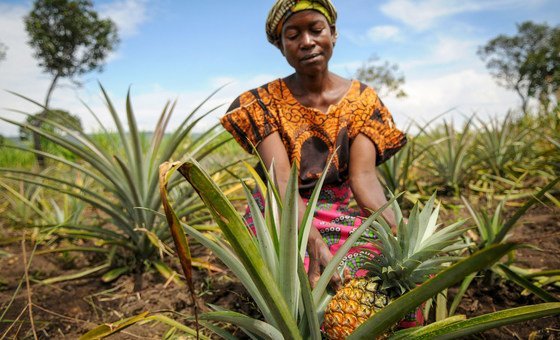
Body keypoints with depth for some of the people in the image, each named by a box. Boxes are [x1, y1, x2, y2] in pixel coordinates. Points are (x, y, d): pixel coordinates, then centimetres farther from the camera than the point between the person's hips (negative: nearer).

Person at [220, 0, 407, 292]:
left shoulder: (362, 100, 1)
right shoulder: (263, 103, -5)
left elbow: (363, 176, -13)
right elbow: (281, 180, -20)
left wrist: (395, 232, -33)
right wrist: (316, 244, -39)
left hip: (341, 215, 3)